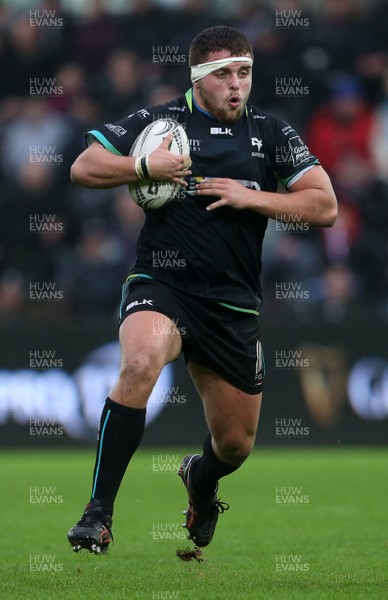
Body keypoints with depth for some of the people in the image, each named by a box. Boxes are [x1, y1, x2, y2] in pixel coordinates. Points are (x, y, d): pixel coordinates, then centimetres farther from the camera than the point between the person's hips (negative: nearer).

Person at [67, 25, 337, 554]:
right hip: (162, 286, -3)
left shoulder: (270, 133, 6)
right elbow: (83, 169, 1)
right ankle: (98, 512, -30)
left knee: (237, 443, 11)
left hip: (234, 305, 3)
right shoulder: (161, 120, 0)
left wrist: (251, 197, -11)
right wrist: (146, 167, -15)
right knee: (139, 363, -36)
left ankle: (201, 478, 51)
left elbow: (325, 206, 1)